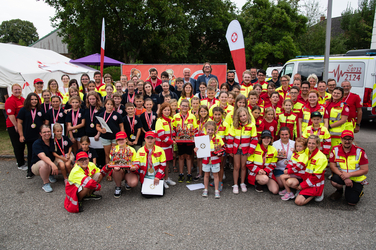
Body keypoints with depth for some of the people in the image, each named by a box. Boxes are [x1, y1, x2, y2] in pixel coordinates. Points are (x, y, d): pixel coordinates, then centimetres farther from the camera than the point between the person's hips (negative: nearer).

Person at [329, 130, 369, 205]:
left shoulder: (360, 151, -11)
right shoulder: (335, 150, -8)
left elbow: (365, 170, -10)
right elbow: (332, 166, -9)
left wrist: (349, 174, -24)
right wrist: (343, 176, -25)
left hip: (356, 179, -1)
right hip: (341, 176, 1)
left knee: (352, 202, -13)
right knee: (334, 181, -35)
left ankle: (358, 191, 23)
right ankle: (339, 191, 4)